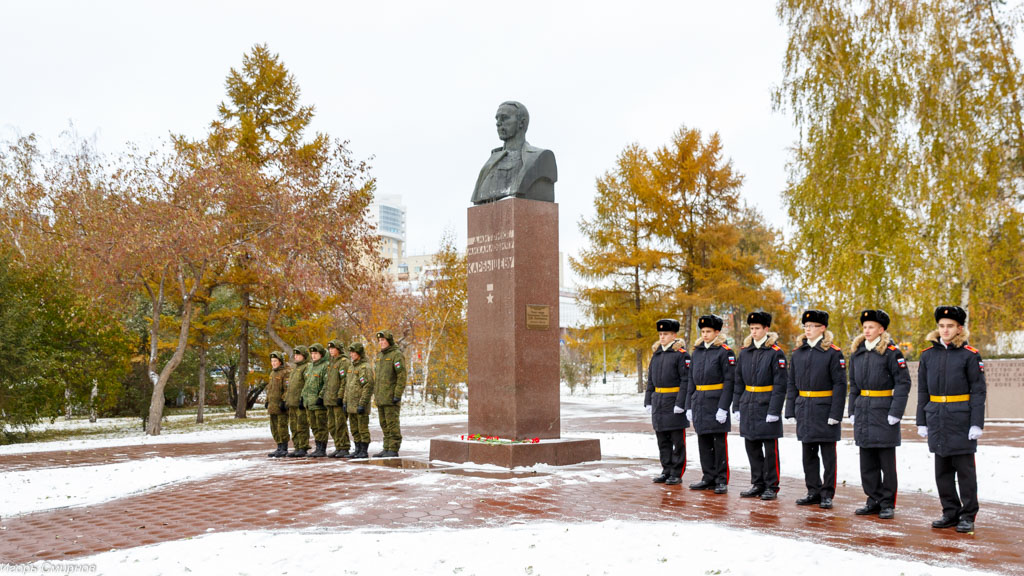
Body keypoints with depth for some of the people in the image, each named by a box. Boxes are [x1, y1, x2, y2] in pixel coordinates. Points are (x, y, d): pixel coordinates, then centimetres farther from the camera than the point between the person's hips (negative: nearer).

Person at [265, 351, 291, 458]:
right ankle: (279, 448, 18)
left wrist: (284, 401, -21)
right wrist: (267, 401, 20)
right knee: (274, 428, 11)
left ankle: (284, 449, -3)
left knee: (282, 427, -8)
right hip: (272, 405, 9)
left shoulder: (286, 372, -9)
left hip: (281, 405, -9)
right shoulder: (272, 373, 20)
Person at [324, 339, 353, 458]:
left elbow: (345, 381, -16)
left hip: (339, 400, -9)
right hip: (330, 399, 9)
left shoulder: (344, 362, -8)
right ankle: (338, 448, 17)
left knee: (340, 425, -8)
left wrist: (340, 396, -20)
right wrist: (325, 394, 19)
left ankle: (344, 449, -4)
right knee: (331, 426, 10)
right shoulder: (331, 362, 20)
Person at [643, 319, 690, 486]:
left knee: (677, 440, 1)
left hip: (674, 402, -7)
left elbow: (686, 380, -12)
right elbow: (651, 380, 17)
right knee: (663, 440, 11)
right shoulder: (656, 354, 14)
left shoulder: (681, 354, -7)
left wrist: (680, 403, -18)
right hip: (658, 402, 7)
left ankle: (677, 474, 7)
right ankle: (666, 471, 20)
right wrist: (648, 401, 11)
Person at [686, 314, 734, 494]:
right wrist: (689, 405, 10)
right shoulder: (697, 352, 13)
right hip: (699, 403, 6)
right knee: (704, 442, 9)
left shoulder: (725, 352, -5)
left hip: (716, 402, -6)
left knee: (719, 442, -1)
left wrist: (723, 407, -17)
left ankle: (722, 480, 7)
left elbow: (729, 381, -10)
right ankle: (708, 478, 18)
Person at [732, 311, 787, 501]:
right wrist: (737, 407, 8)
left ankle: (771, 487, 11)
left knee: (770, 449, 1)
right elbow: (738, 382, 13)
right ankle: (757, 484, 21)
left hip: (767, 406, -5)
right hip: (748, 406, 5)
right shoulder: (744, 352, 10)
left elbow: (780, 385, -10)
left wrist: (774, 411, -15)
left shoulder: (776, 353, -7)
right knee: (751, 447, 10)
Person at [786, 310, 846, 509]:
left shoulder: (833, 352, -7)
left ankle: (827, 494, 11)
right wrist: (791, 409, 6)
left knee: (828, 454, 3)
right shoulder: (798, 352, 9)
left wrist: (835, 414, -16)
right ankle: (813, 492, 21)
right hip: (804, 409, 5)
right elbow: (792, 383, 12)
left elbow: (840, 384, -10)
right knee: (808, 454, 11)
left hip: (824, 409, -5)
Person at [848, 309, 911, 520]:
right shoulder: (857, 352, 11)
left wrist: (896, 413, -14)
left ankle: (888, 503, 10)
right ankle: (874, 500, 19)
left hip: (884, 410, -6)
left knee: (886, 459, 1)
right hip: (863, 411, 6)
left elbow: (903, 382, -9)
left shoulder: (892, 352, -7)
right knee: (867, 460, 9)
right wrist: (852, 410, 11)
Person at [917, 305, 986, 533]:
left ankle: (968, 516, 10)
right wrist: (921, 421, 8)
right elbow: (923, 390, 11)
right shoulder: (928, 354, 8)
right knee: (942, 470, 9)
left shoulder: (970, 355, -3)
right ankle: (950, 513, 19)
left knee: (965, 469, 1)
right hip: (937, 419, 4)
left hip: (961, 419, -4)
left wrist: (977, 423, -11)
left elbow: (978, 391, -5)